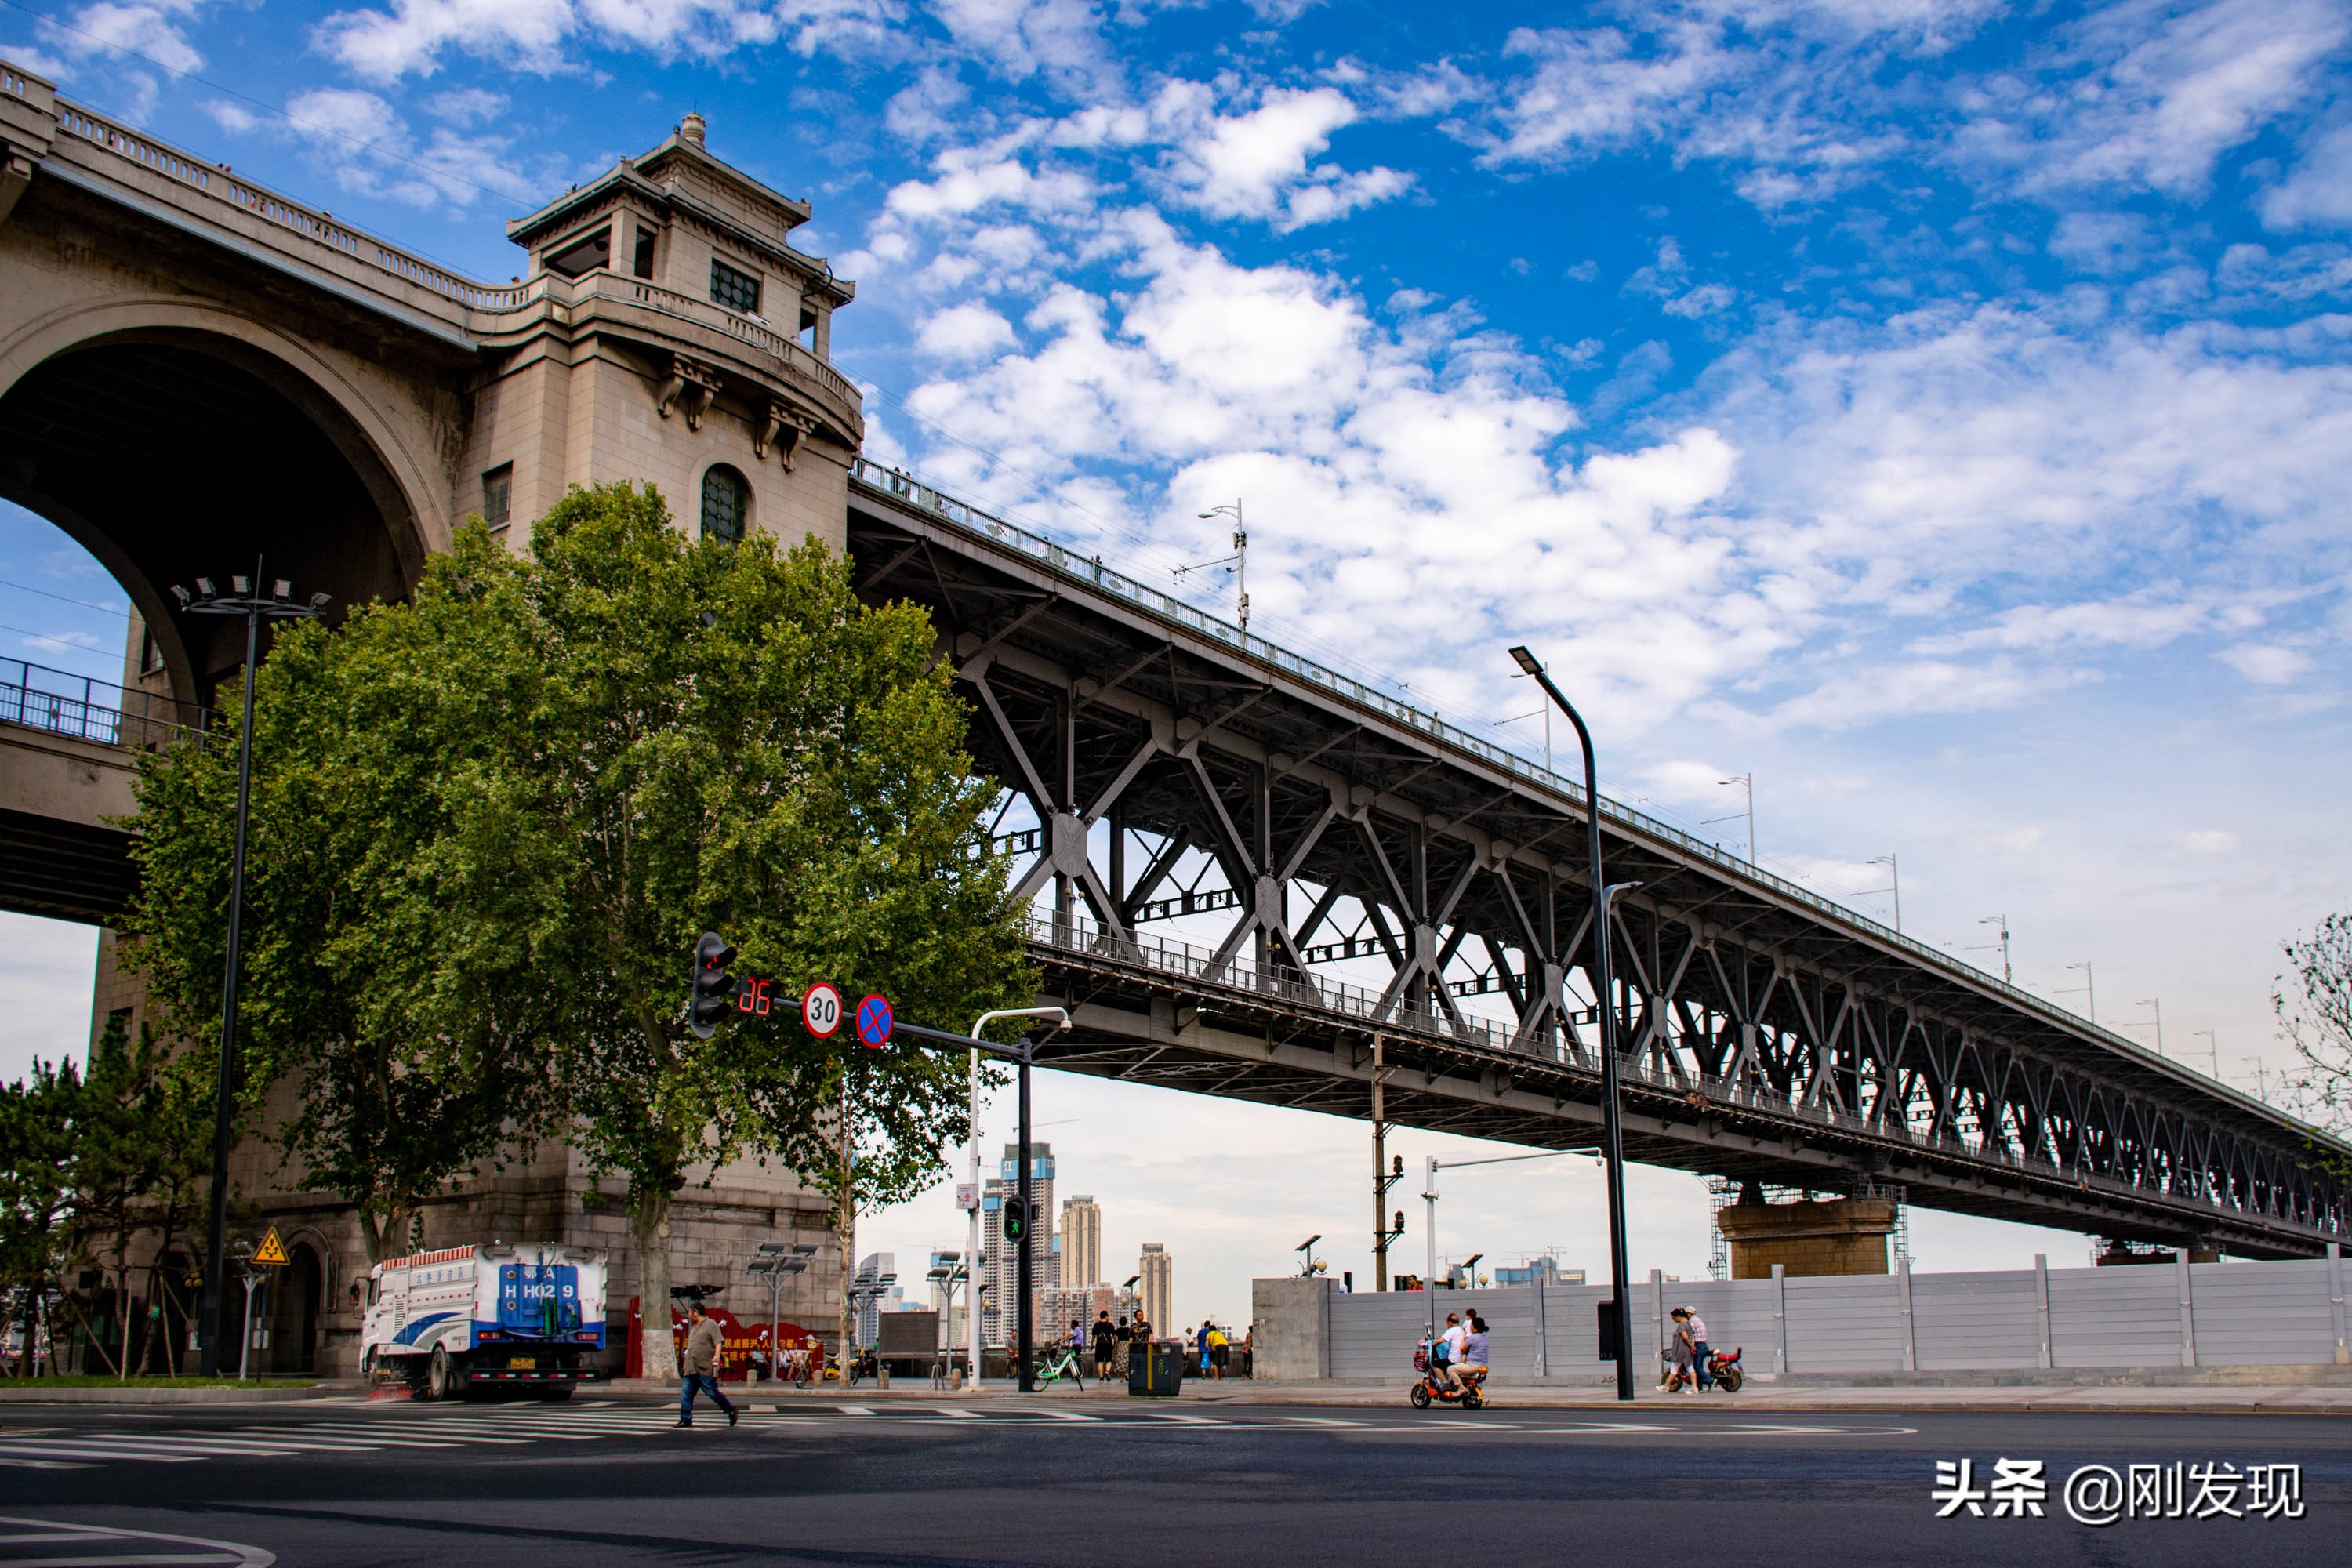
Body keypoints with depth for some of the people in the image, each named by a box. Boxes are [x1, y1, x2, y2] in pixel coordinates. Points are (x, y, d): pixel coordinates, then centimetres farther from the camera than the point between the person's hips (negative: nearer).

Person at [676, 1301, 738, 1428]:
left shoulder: (711, 1324, -3)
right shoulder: (694, 1327, 22)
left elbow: (719, 1341, -12)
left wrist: (716, 1356, -26)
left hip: (706, 1369, -8)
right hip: (691, 1369, 8)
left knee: (712, 1393, -6)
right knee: (686, 1394, -1)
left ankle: (731, 1411, 9)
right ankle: (686, 1420, 2)